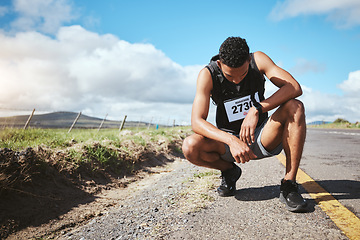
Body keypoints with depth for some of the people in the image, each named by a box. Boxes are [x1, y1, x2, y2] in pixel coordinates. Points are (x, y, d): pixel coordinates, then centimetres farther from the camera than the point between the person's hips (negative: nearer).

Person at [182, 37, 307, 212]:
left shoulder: (258, 60, -13)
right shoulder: (208, 74, -17)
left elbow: (294, 88, -24)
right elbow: (197, 122, -24)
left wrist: (257, 109, -36)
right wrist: (231, 140, -40)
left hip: (261, 138, 1)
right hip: (228, 140, 0)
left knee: (295, 107, -26)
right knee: (190, 147, -28)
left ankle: (289, 184, -19)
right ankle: (229, 171, 5)